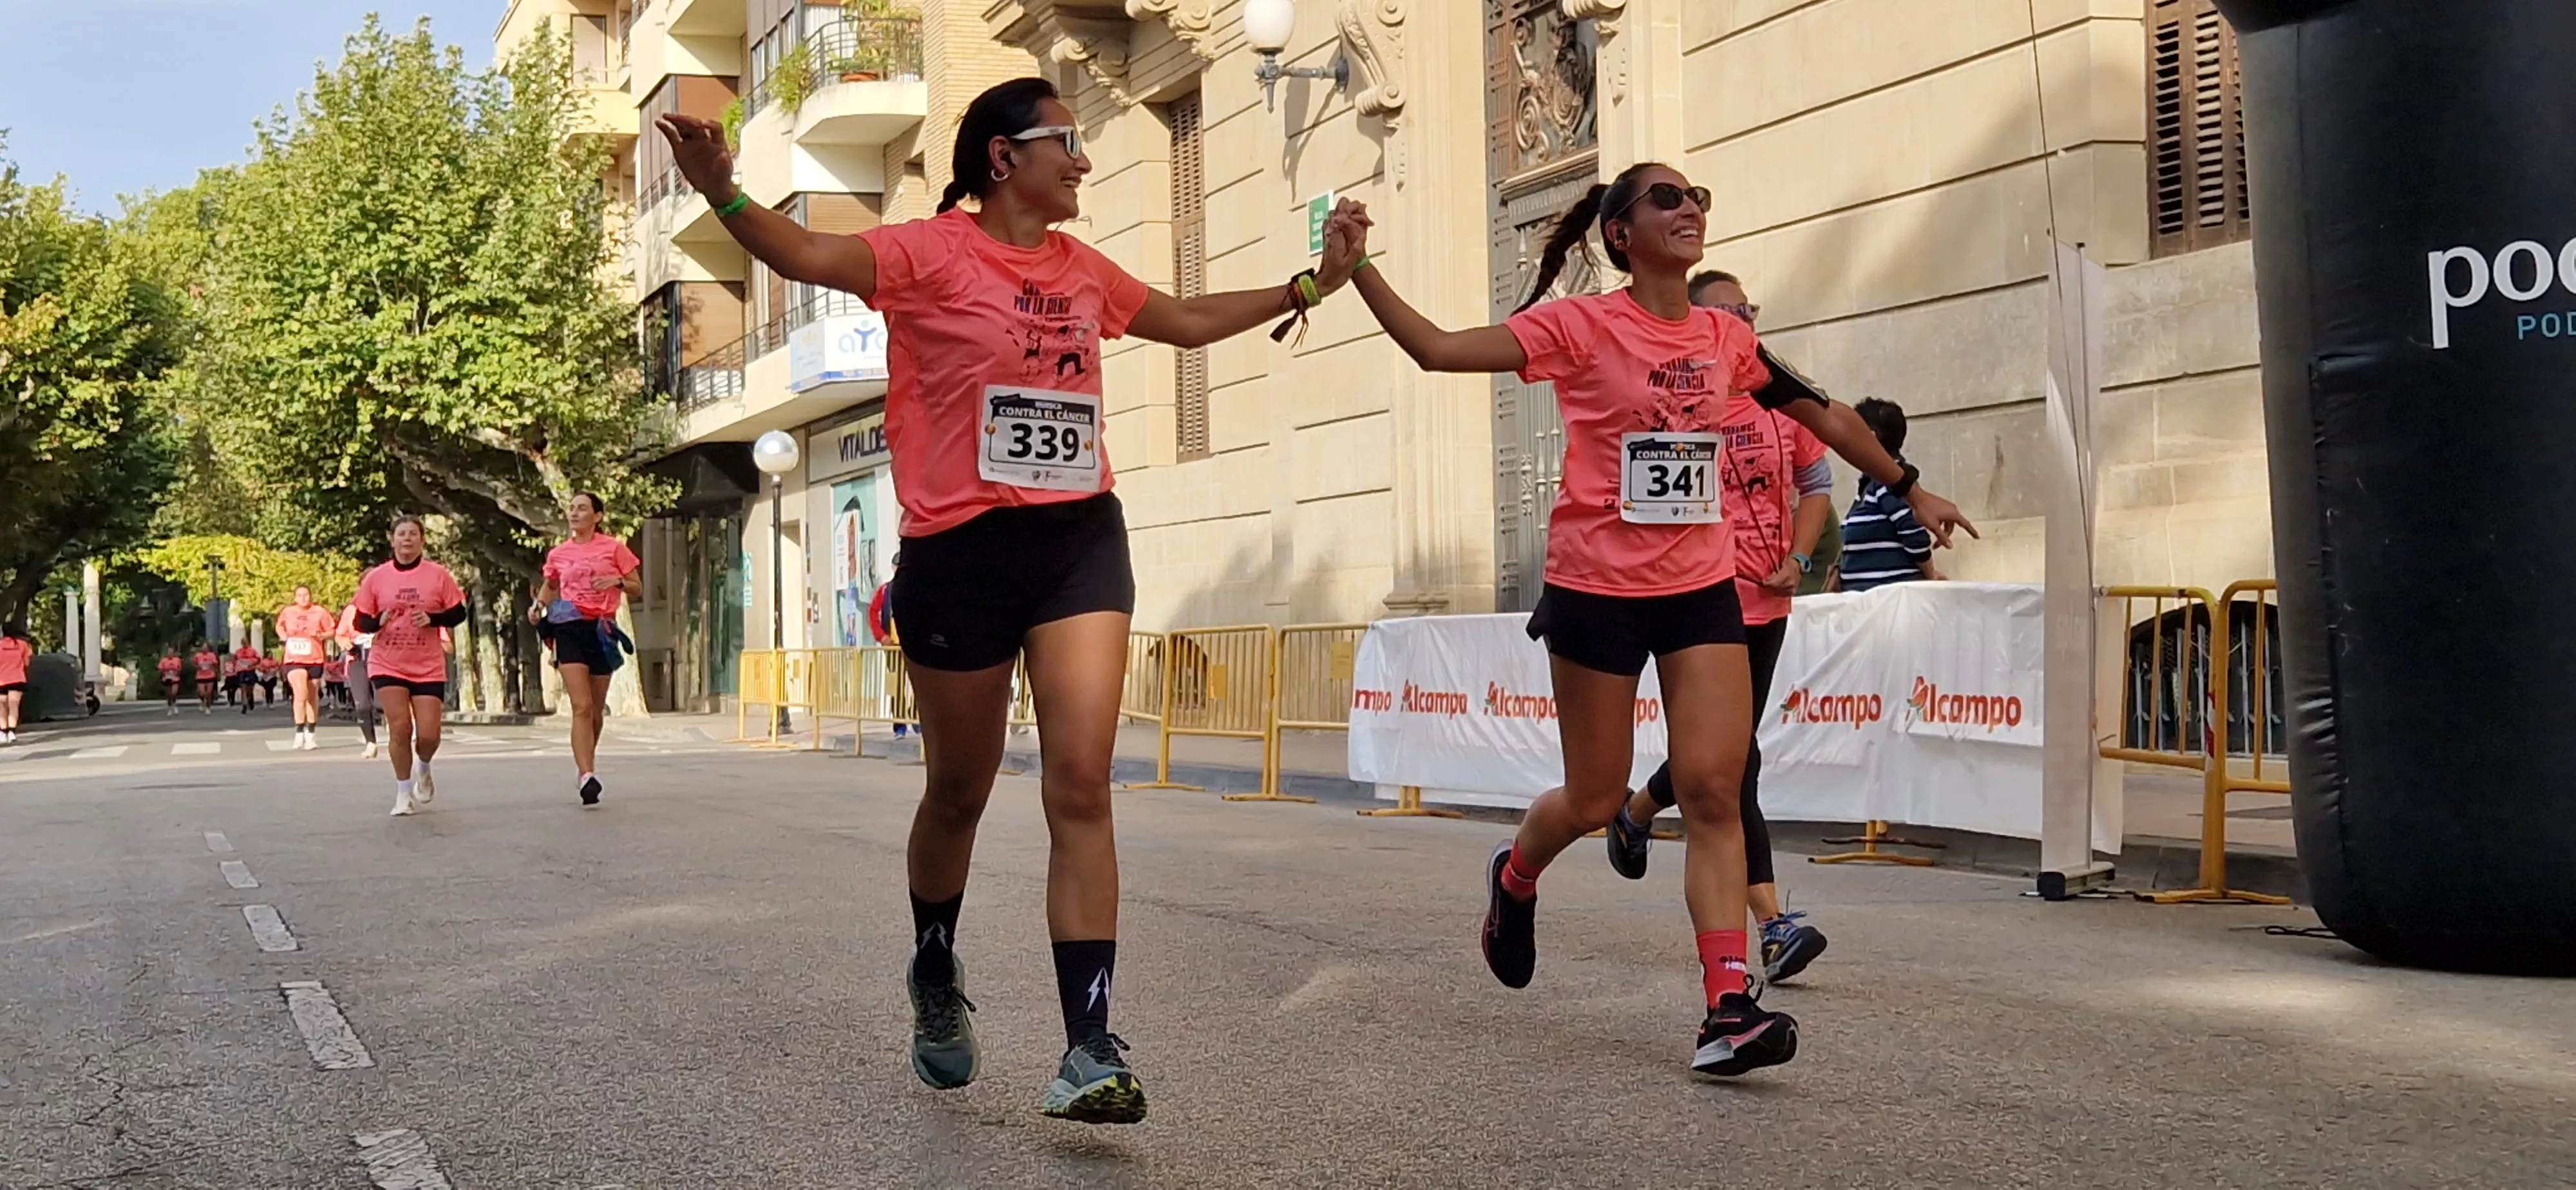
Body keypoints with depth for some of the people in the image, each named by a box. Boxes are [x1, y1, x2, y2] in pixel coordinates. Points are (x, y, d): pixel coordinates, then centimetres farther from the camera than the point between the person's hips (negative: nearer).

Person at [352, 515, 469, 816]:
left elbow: (458, 613, 1)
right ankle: (404, 793, 8)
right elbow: (361, 622, 4)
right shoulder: (376, 578, 0)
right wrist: (379, 621, -18)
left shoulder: (438, 575, -2)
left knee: (428, 735, -6)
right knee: (400, 727, -10)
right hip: (387, 665, 0)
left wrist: (432, 619, -16)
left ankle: (424, 771, 29)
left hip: (428, 667, 0)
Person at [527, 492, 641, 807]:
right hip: (570, 628, 0)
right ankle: (587, 776, -21)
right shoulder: (558, 554, 10)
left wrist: (617, 581, -14)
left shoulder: (613, 548, 3)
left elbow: (637, 588, 6)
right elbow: (549, 586, 27)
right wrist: (539, 605, 7)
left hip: (601, 630, 0)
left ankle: (586, 766, 31)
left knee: (596, 710, 9)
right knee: (582, 707, -14)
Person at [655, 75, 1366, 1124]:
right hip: (961, 549, -4)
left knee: (1081, 782, -11)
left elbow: (1189, 322, 31)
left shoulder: (1084, 271, 14)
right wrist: (724, 194, -38)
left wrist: (1306, 286, 32)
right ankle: (936, 983, 40)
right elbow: (804, 254, -19)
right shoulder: (933, 252, -3)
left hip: (1080, 539, 4)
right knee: (960, 791, 12)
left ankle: (1091, 1048, -11)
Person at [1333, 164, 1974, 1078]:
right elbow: (1437, 349, -15)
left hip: (1701, 588, 4)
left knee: (1713, 790, -8)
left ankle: (1728, 1009, -8)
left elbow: (1824, 418, 20)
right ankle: (1515, 876, 40)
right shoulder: (1581, 326, -6)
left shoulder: (1725, 338, 7)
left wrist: (1911, 491, 26)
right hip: (1597, 589, -3)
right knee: (1594, 799, 6)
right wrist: (1359, 268, -26)